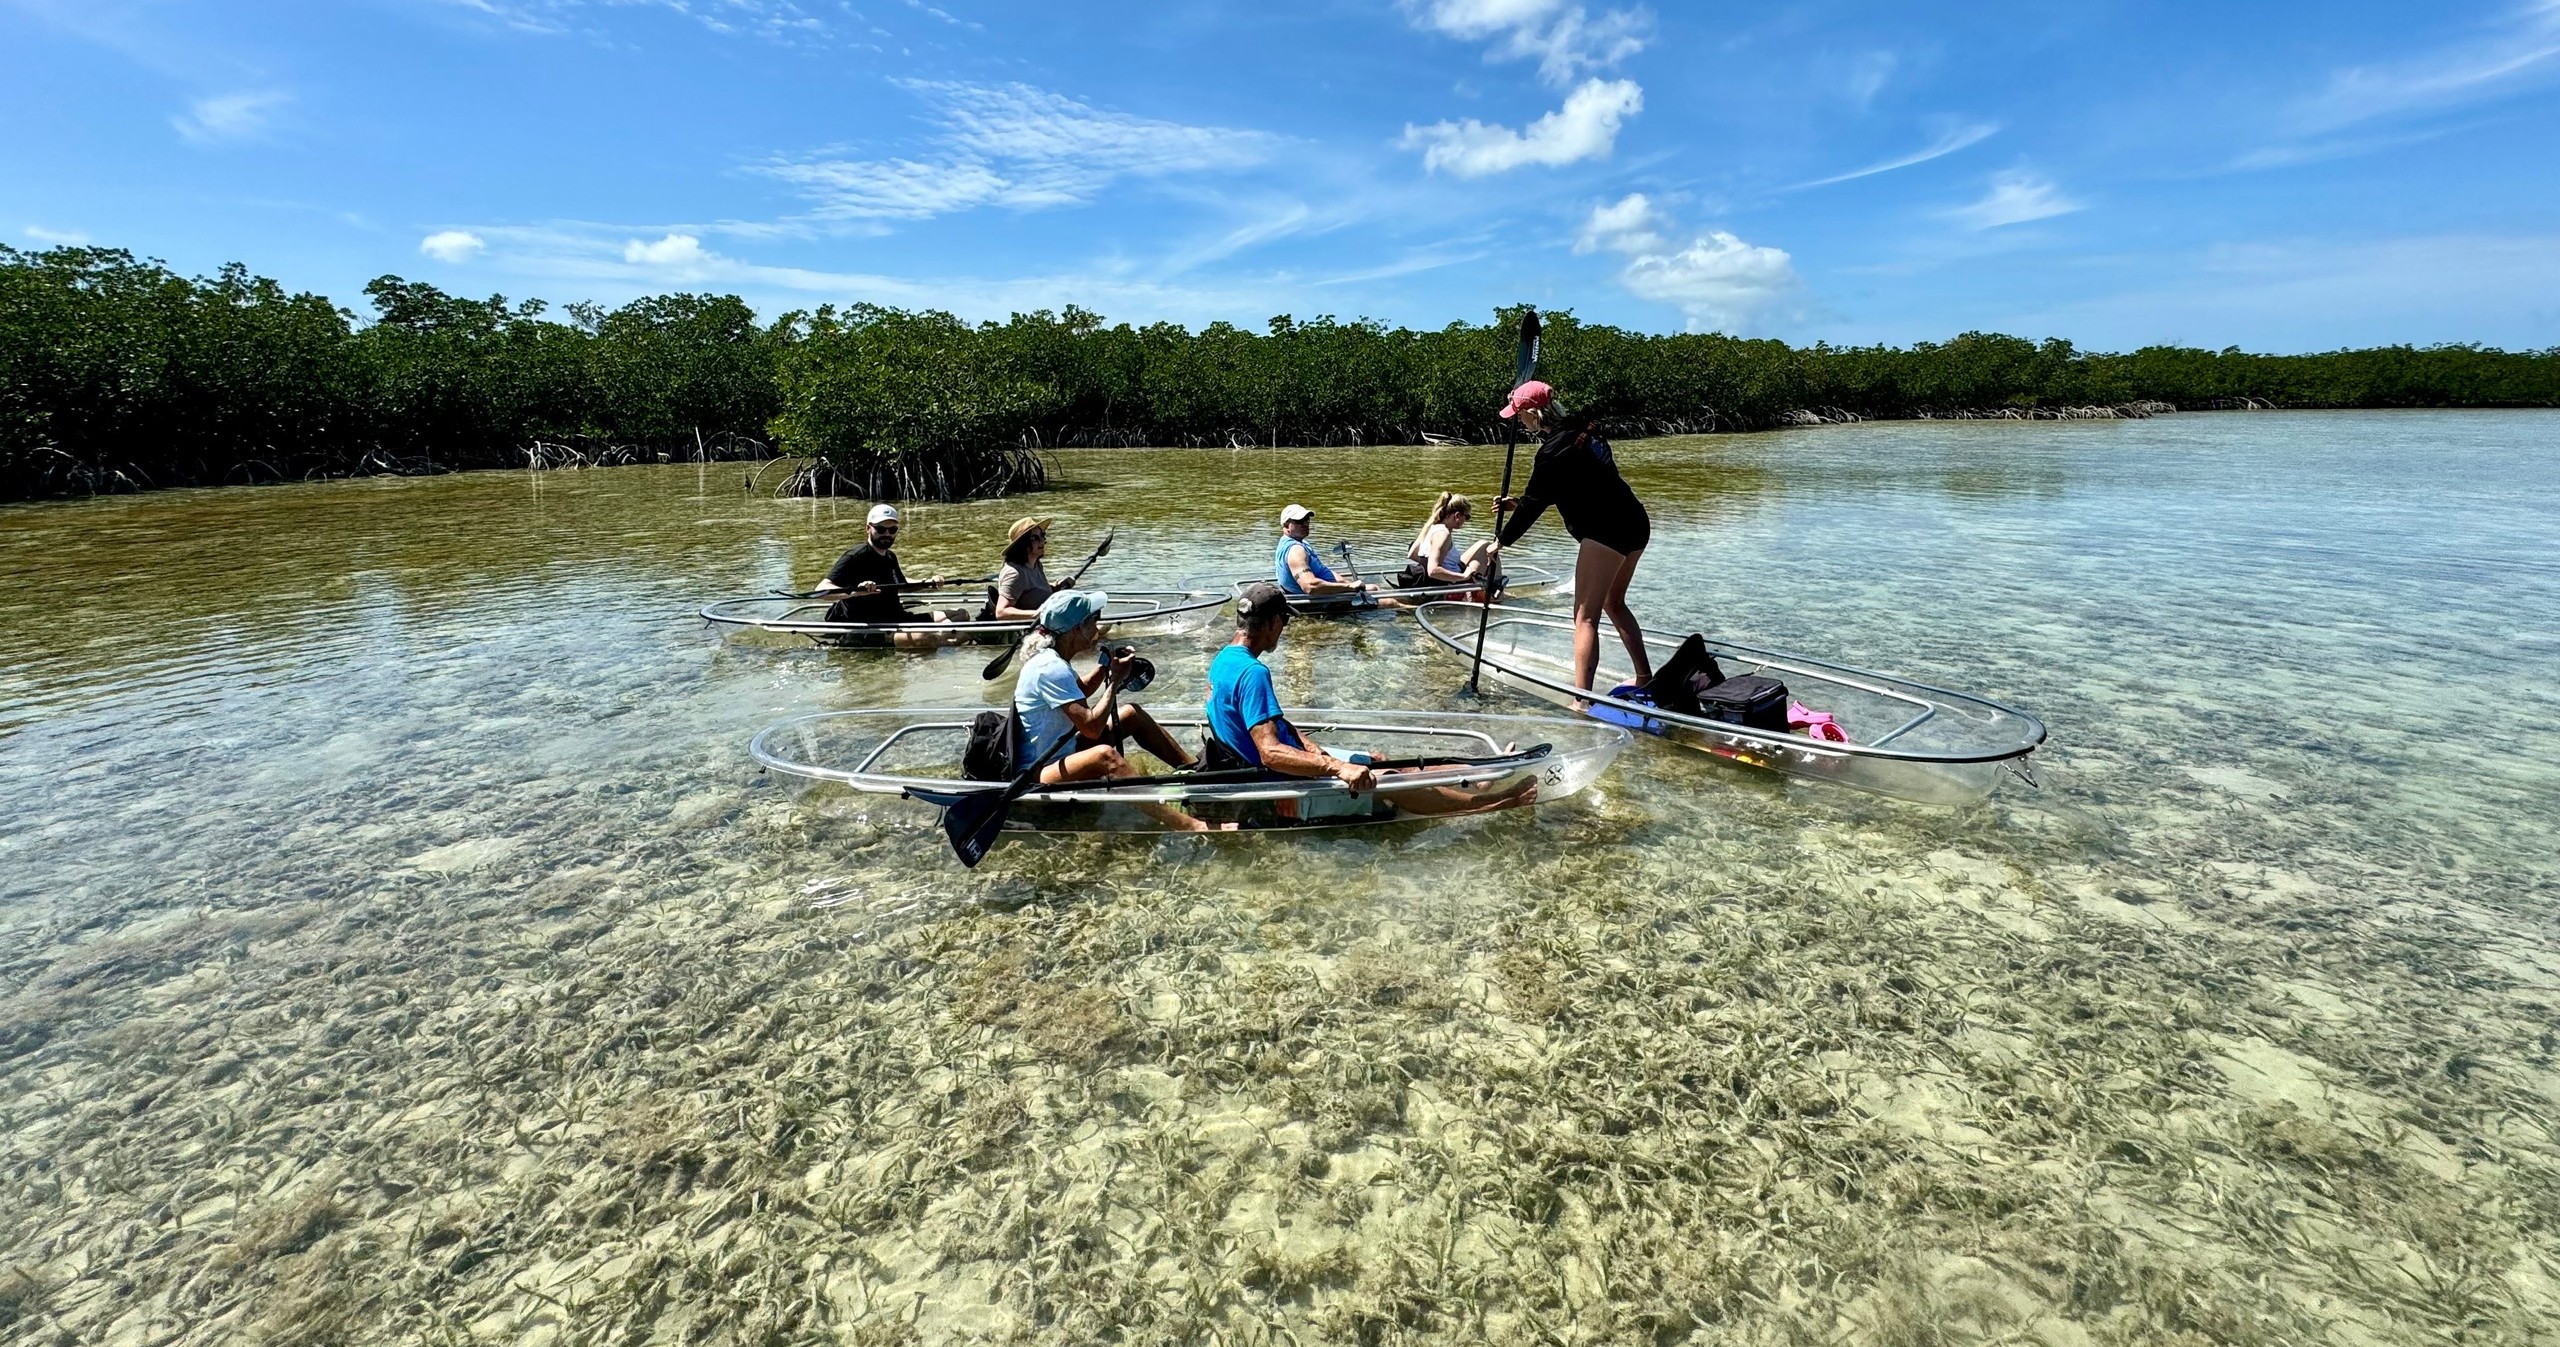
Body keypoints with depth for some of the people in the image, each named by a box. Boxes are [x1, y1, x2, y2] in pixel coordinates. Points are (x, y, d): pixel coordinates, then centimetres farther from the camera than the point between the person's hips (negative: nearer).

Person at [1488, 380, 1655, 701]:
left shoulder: (1554, 450, -15)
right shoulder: (1579, 431, 13)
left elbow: (1533, 504, -9)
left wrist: (1501, 542, 1)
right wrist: (1517, 502, 21)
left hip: (1606, 531, -10)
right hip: (1634, 522, 10)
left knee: (1585, 615, -6)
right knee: (1613, 603, 24)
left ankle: (1582, 701, -9)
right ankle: (1645, 677, 32)